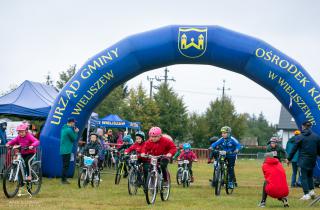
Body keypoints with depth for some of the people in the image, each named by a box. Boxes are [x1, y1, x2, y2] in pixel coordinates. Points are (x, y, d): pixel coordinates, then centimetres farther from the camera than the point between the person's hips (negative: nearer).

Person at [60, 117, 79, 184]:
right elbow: (74, 138, -10)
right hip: (67, 150, -10)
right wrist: (76, 132, 2)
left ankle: (64, 179, 19)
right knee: (66, 165, -5)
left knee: (65, 165, 15)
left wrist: (74, 131, 10)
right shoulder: (69, 130, -17)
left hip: (63, 150, 10)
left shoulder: (64, 128, 14)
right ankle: (63, 179, -3)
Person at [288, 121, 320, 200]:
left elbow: (294, 149, -3)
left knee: (304, 177, 2)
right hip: (312, 160, 3)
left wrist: (289, 159, 6)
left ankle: (306, 194, -4)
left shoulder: (299, 137, -6)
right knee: (310, 175, 20)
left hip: (303, 160, -3)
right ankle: (311, 190, 6)